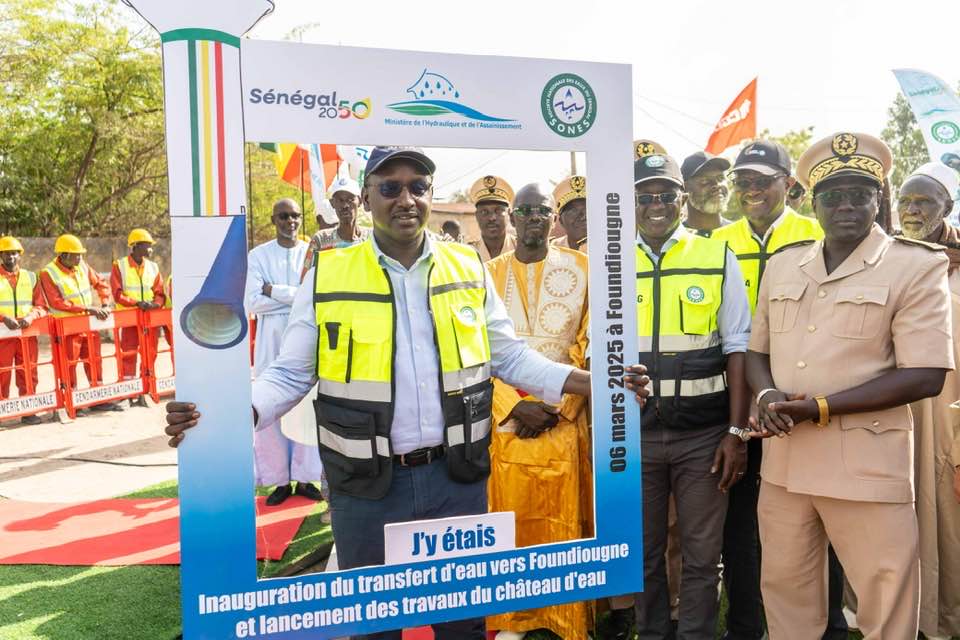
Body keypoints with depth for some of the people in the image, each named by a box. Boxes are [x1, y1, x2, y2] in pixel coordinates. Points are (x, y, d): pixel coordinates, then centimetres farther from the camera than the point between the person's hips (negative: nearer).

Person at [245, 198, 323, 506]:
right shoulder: (258, 255, 3)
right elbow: (252, 302, -8)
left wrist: (274, 291, -9)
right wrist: (297, 295, -9)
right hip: (271, 339, 0)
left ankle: (304, 477, 15)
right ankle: (280, 480, 14)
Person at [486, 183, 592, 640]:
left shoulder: (581, 268, 4)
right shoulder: (488, 273, 6)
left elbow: (590, 346, 0)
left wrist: (562, 405, -8)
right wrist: (515, 406, -10)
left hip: (567, 418, -1)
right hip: (506, 420, 1)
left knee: (567, 523, 4)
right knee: (511, 521, 7)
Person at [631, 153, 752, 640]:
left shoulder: (717, 258, -1)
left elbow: (737, 348, -1)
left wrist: (737, 431, -6)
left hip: (704, 433, -1)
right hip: (635, 432, 1)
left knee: (701, 555, 11)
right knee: (644, 552, 15)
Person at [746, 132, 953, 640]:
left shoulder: (916, 266, -6)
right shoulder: (782, 266, 9)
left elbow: (925, 376, -13)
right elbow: (757, 350, 15)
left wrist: (819, 409, -18)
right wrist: (767, 396, -8)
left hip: (867, 463, -4)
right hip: (783, 457, 5)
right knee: (784, 591, 17)